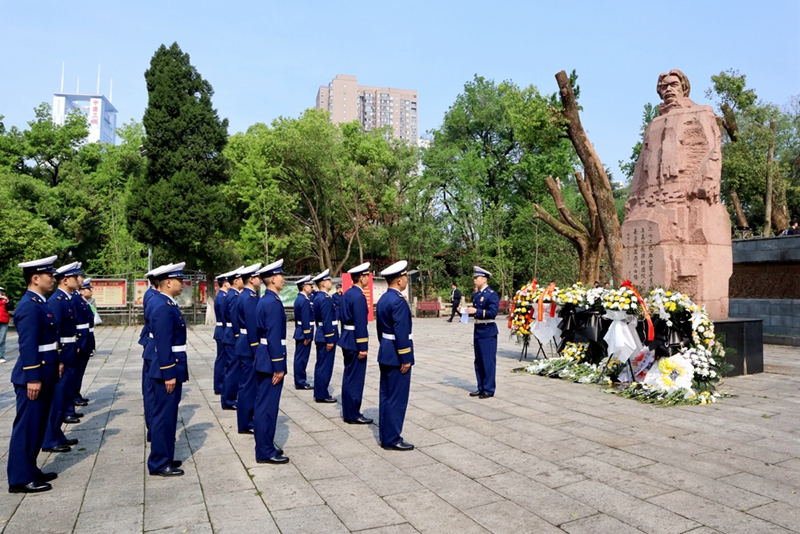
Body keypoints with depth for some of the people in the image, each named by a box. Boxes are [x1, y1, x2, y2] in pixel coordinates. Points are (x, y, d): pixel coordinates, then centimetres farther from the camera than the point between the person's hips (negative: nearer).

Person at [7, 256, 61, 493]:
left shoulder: (40, 303, 12)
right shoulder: (29, 306, -19)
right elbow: (28, 346, -23)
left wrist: (56, 363, 18)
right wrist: (32, 378, -23)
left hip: (44, 374, 10)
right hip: (33, 377, -10)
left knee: (37, 426, 17)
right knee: (26, 427, 0)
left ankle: (30, 470, 28)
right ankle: (20, 479, 10)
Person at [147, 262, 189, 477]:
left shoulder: (165, 302, 11)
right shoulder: (164, 307, -20)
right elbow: (163, 345, -23)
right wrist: (169, 374, -21)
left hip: (172, 369, 11)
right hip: (167, 370, -10)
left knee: (167, 415, 17)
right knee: (164, 416, 0)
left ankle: (164, 457, 29)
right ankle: (159, 463, 11)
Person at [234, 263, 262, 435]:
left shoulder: (243, 296, 13)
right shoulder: (250, 298, -19)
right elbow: (253, 327, -23)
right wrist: (257, 351, -21)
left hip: (243, 344, 11)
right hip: (249, 346, -10)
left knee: (245, 383, 17)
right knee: (249, 384, -1)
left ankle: (245, 419, 28)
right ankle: (245, 424, 8)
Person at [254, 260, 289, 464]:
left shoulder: (265, 300, 12)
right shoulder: (273, 302, -19)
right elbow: (274, 338, -22)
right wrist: (278, 367, -20)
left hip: (263, 359, 10)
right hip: (271, 361, -10)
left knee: (264, 404, 16)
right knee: (268, 406, -2)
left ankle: (265, 445, 27)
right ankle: (265, 452, 7)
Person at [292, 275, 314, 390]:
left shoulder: (298, 299, 11)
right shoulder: (305, 300, -19)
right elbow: (305, 320, -23)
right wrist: (307, 336, -20)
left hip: (299, 332, 10)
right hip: (304, 333, -10)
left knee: (299, 357, 15)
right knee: (302, 358, -2)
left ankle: (299, 380, 23)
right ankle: (300, 382, 5)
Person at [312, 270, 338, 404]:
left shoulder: (318, 297, 13)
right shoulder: (325, 298, -18)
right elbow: (327, 321, -23)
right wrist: (329, 340, -21)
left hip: (320, 335, 10)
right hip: (326, 336, -10)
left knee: (320, 365, 14)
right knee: (325, 366, -3)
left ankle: (319, 393, 21)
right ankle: (322, 395, 3)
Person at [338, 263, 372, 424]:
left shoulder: (347, 293, 11)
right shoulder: (359, 296, -19)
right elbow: (360, 324, -22)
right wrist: (362, 347, -20)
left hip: (347, 339, 10)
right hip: (355, 342, -10)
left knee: (348, 376, 15)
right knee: (355, 378, -1)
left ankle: (347, 411, 24)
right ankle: (353, 415, 7)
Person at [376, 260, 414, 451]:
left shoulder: (383, 298, 10)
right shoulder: (398, 301, -20)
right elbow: (401, 333, -23)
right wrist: (405, 358, -18)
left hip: (385, 353, 10)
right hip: (396, 355, -10)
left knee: (386, 395, 14)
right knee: (397, 398, -2)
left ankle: (385, 436, 22)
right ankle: (392, 440, 6)